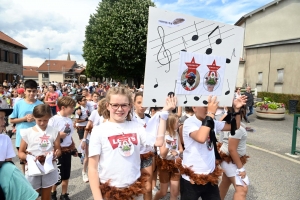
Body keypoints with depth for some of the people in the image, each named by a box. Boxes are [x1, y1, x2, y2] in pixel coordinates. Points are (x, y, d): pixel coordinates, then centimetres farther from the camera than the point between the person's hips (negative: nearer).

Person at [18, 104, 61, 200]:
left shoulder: (54, 132, -5)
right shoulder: (27, 132, -8)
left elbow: (58, 150, 0)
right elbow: (20, 153, -1)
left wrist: (54, 155, -21)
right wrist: (29, 158, -20)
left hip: (49, 170, 1)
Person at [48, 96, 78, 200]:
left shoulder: (69, 120, 6)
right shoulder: (53, 120, -15)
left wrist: (74, 148, 17)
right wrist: (61, 134, -22)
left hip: (67, 151, 6)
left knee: (66, 175, 15)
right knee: (58, 177, 3)